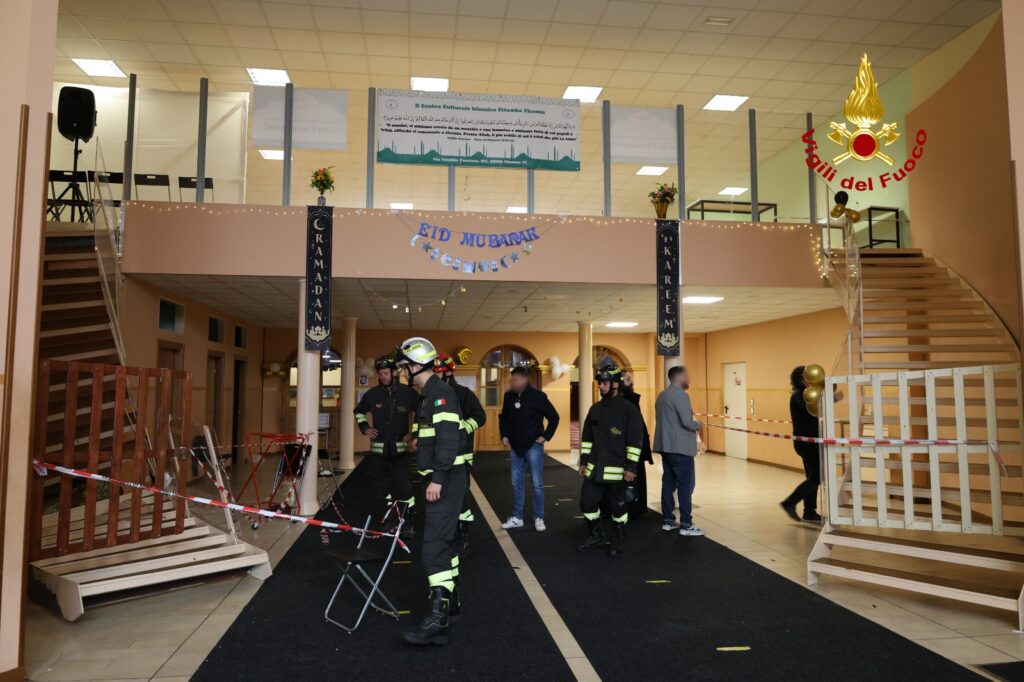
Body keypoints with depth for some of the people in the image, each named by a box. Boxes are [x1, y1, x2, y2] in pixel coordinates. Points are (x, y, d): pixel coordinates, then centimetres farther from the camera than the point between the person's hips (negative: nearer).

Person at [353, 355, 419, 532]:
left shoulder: (408, 392, -7)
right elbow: (359, 411, 18)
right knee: (381, 485, 9)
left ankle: (407, 523, 1)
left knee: (402, 485, -8)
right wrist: (365, 428, 6)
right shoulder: (372, 393, 0)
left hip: (399, 448, -3)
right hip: (378, 448, 3)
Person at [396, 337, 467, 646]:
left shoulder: (440, 393, -16)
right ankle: (450, 600, 37)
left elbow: (448, 438, -25)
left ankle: (437, 621, -11)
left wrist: (437, 479, -26)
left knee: (435, 546, -13)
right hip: (440, 479, 11)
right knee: (443, 539, 21)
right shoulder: (429, 394, 16)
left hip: (446, 480, -11)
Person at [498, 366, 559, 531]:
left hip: (533, 446, -5)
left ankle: (539, 518, 12)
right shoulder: (509, 396, 2)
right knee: (516, 483, 11)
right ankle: (517, 518, 21)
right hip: (515, 447, 5)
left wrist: (545, 436, -8)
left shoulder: (537, 396, -12)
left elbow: (554, 417, -6)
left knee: (537, 484, 1)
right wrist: (504, 435, 10)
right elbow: (503, 417, 19)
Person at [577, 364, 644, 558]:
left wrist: (631, 468, -14)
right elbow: (587, 437, 15)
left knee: (618, 506, 6)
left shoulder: (629, 409, -9)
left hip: (617, 470, -5)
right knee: (587, 502, 7)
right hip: (594, 468, 6)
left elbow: (635, 442, -11)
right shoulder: (595, 408, 9)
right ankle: (596, 535, 28)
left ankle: (617, 541, 25)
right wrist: (583, 461, 12)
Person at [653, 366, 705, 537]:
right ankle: (686, 525, -2)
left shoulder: (662, 396, 14)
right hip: (680, 447, -9)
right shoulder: (681, 395, -14)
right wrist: (697, 425, 0)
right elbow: (687, 422, -21)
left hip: (665, 446, 9)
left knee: (668, 483, 11)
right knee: (685, 485, -4)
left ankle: (667, 521, 16)